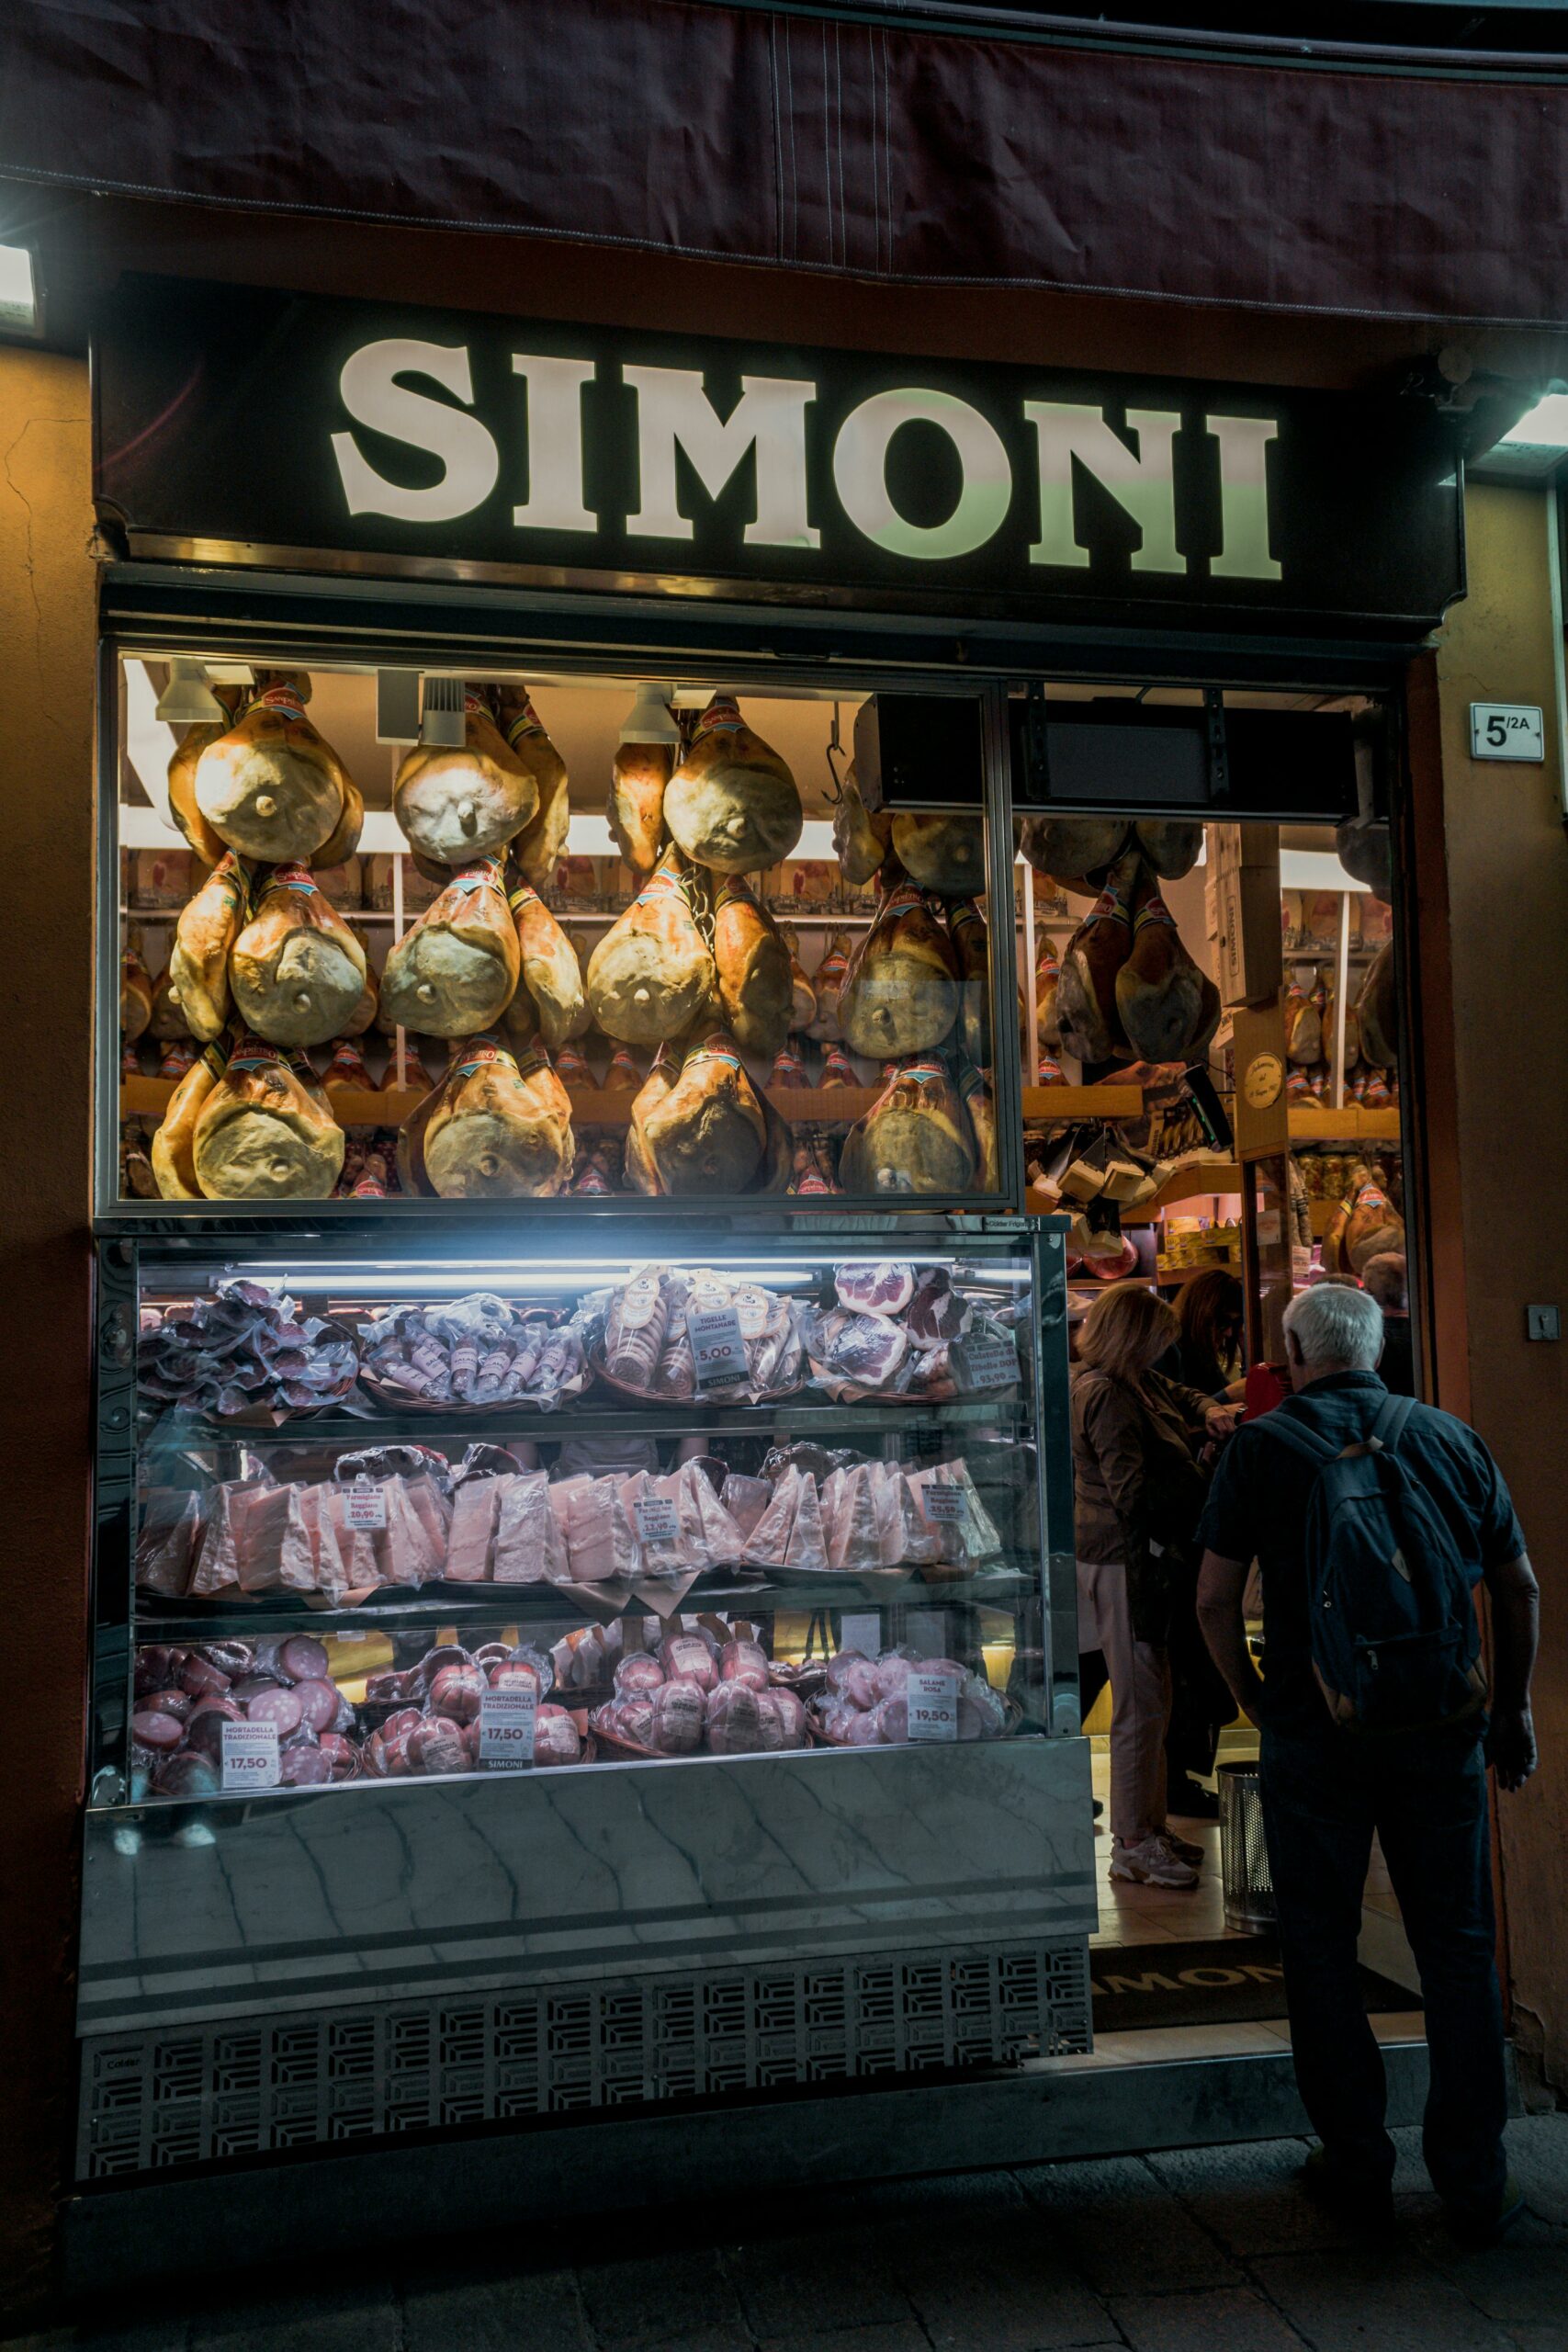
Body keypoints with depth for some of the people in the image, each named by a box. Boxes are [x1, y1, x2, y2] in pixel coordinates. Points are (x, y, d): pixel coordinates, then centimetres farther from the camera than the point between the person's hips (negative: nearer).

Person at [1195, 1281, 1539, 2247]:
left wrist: (1257, 1698, 8)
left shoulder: (1263, 1446, -5)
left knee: (1323, 1949, 12)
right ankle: (1476, 2184, 19)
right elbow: (1519, 1587, 7)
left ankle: (1357, 2165, 22)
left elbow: (1216, 1602, -7)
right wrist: (1513, 1709, 18)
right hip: (1442, 1730, 2)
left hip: (1315, 1732, -2)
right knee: (1459, 1950, 13)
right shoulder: (1451, 1437, 3)